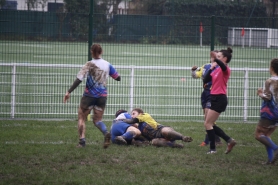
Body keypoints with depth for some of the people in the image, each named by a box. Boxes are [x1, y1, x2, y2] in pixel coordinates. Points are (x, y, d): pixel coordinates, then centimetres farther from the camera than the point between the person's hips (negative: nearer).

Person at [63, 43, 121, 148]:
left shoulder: (89, 65, -10)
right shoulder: (107, 65, 2)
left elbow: (79, 79, -17)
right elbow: (118, 78, 11)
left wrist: (69, 92, -15)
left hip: (89, 96, -4)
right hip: (102, 96, 4)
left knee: (81, 118, 11)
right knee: (97, 120, 13)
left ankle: (82, 141, 1)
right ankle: (106, 133, -17)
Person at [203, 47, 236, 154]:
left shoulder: (225, 69, -10)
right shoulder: (216, 69, 14)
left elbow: (223, 66, -37)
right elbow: (205, 80, 9)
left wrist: (216, 59, -56)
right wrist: (211, 68, -2)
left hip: (220, 99, -9)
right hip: (215, 98, 9)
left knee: (208, 124, -7)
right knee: (210, 124, 11)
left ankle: (212, 149, 1)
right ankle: (229, 140, 13)